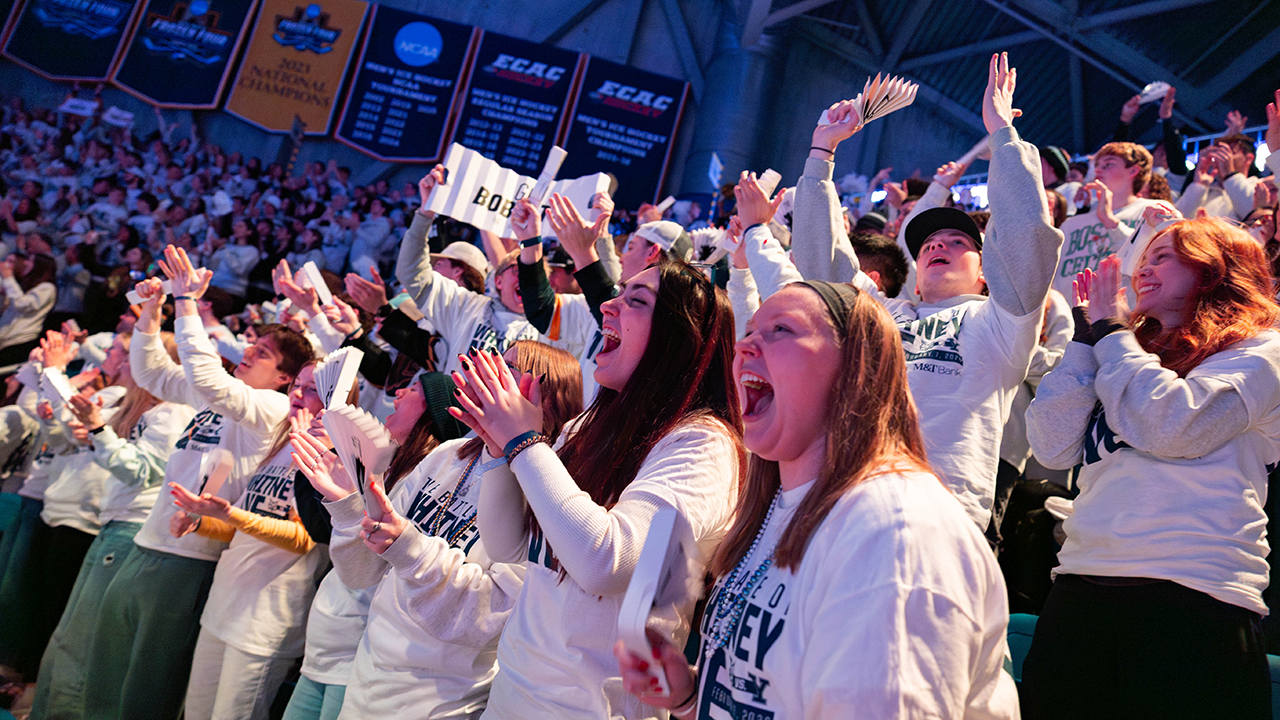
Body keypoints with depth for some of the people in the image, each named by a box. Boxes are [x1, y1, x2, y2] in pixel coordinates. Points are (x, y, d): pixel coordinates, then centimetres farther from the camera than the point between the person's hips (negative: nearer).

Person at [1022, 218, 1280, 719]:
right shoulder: (1130, 352, 20)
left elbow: (1172, 426, -14)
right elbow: (1052, 448, 7)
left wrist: (1111, 332, -1)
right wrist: (1087, 337, 8)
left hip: (1195, 594, -5)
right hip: (1080, 586, 5)